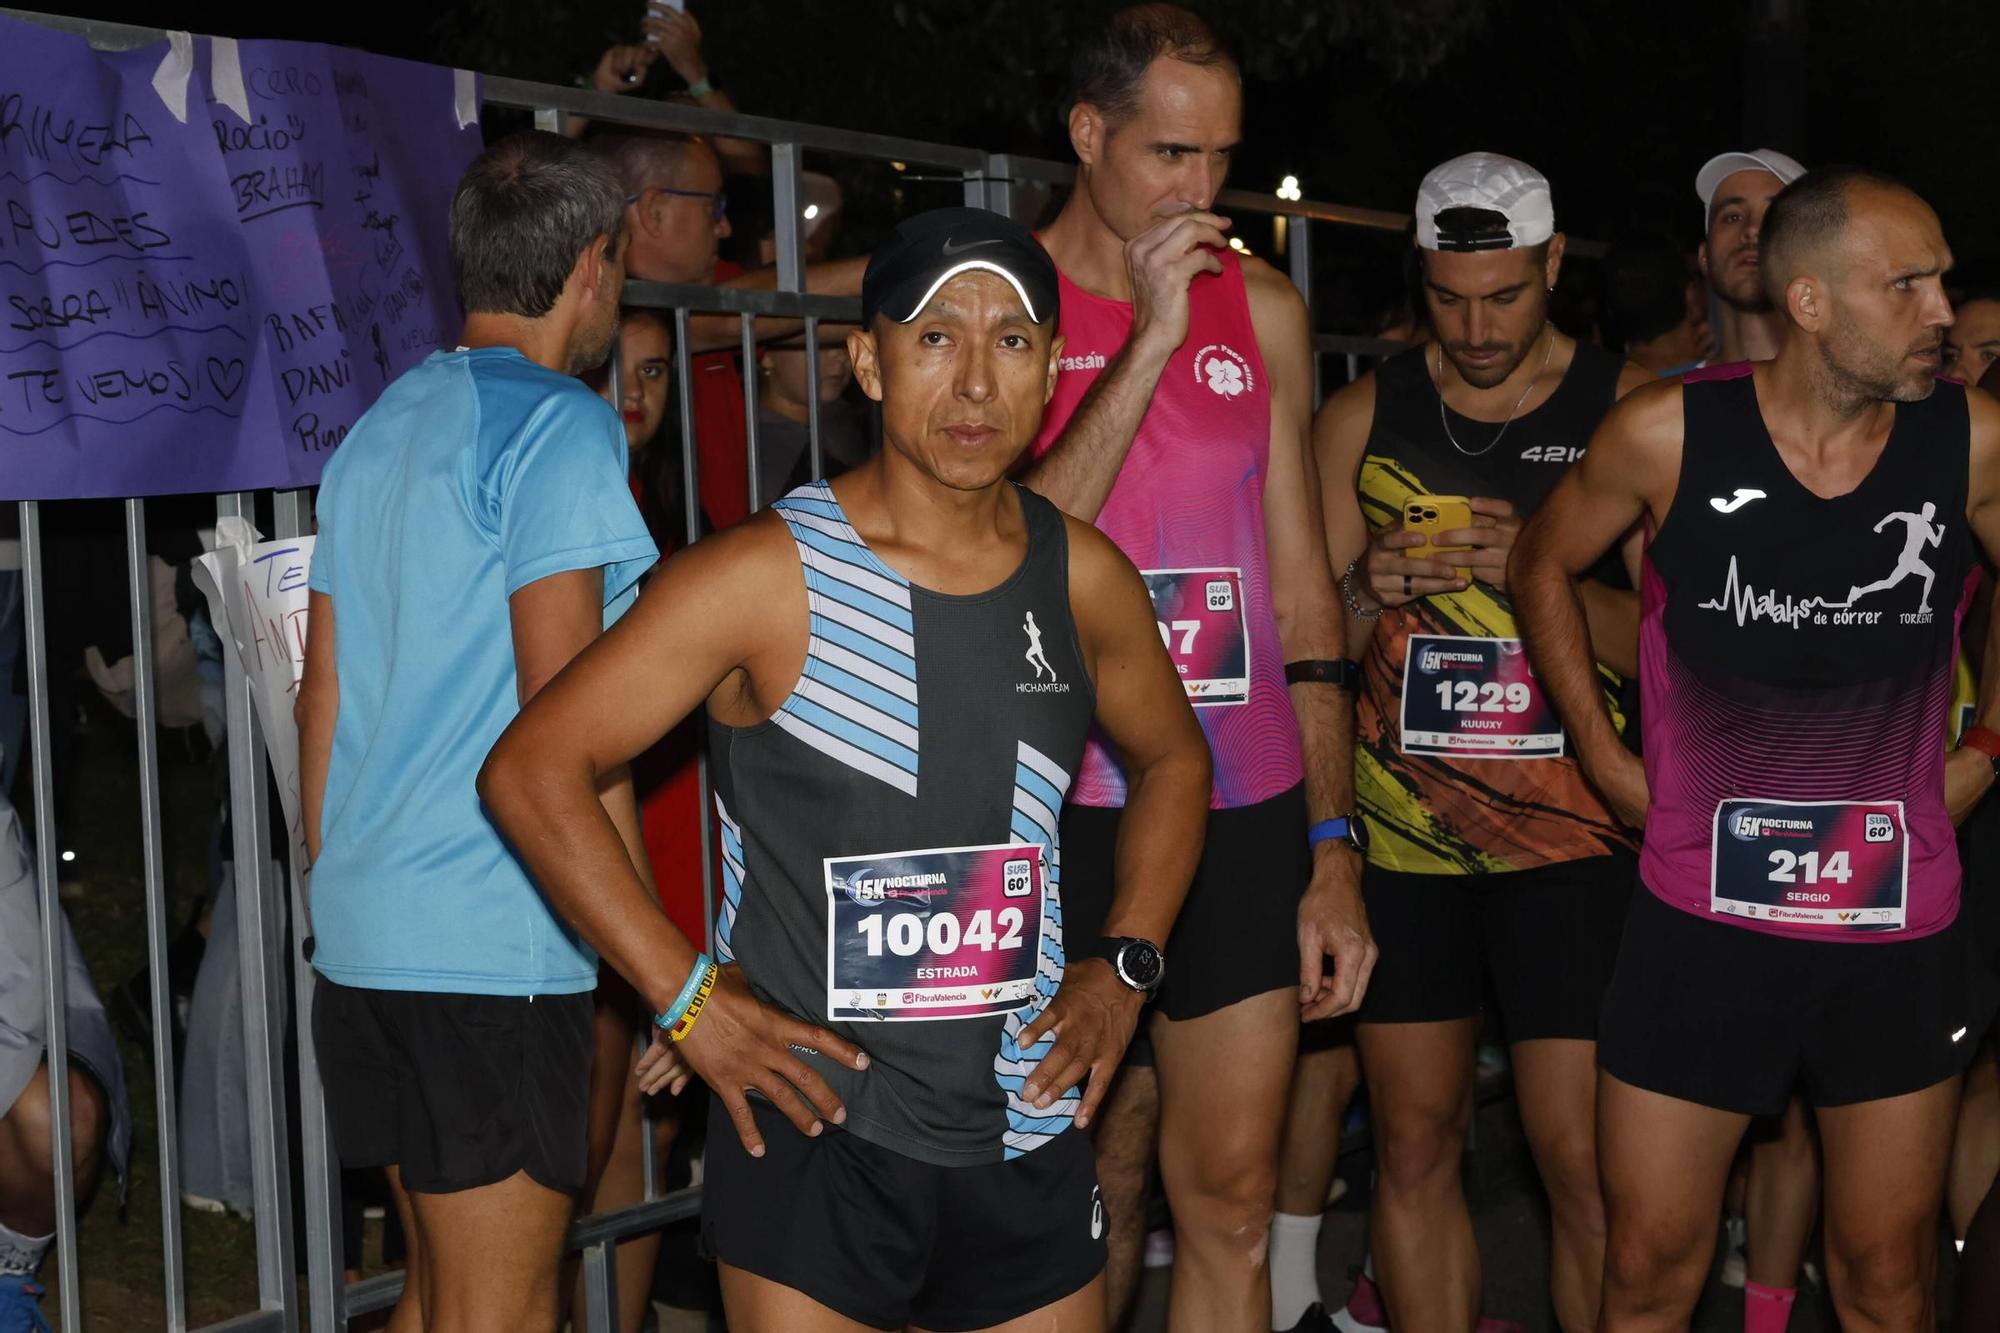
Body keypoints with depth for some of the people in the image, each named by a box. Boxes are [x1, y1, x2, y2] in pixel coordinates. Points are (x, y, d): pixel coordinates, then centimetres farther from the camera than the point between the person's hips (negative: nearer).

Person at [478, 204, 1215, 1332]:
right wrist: (686, 998, -15)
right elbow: (533, 770, -12)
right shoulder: (768, 576, -13)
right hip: (813, 1131, -4)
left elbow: (1174, 760, 20)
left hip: (1029, 1137, 5)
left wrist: (1125, 964, 8)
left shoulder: (1083, 579, 2)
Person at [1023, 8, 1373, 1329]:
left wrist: (1333, 845, 7)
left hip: (1249, 810, 3)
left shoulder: (1264, 308, 8)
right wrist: (1148, 344, -17)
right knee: (1100, 1181, 11)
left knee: (1232, 1200, 5)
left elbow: (1302, 586, 11)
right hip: (1073, 810, -2)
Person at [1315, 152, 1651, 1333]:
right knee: (1415, 1144, 7)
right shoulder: (1366, 416, 7)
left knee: (1586, 1162, -5)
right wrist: (1369, 592, -10)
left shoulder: (1630, 411, 0)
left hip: (1569, 835, -2)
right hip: (1402, 832, 3)